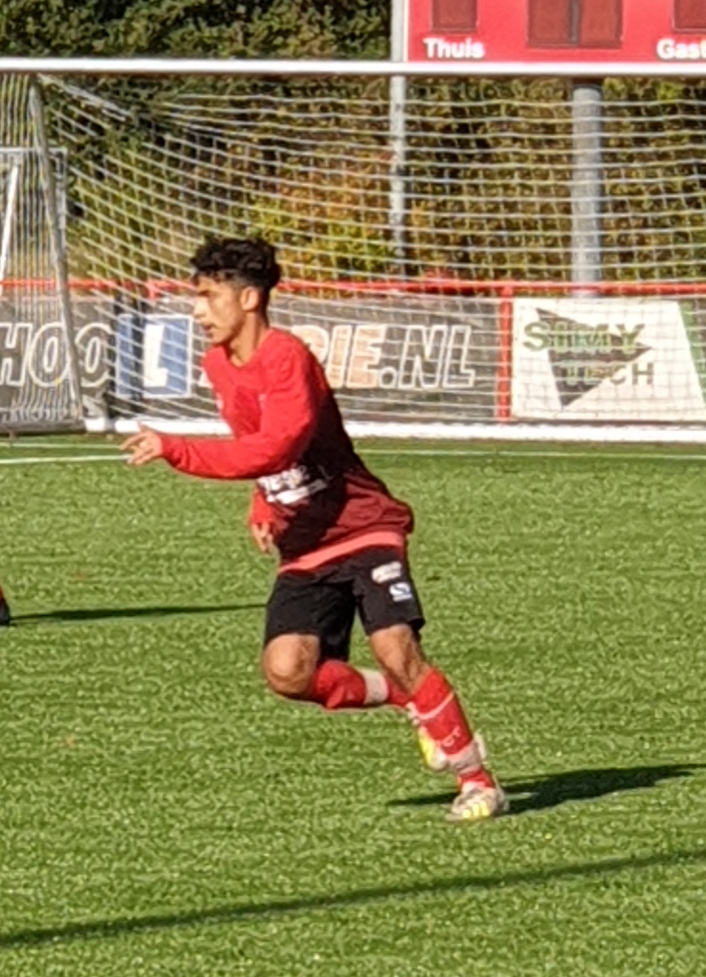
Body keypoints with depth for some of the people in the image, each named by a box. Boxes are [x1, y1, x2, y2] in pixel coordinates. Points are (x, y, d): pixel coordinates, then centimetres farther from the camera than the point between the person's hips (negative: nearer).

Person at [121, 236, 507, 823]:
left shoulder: (288, 358, -19)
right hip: (302, 549, 7)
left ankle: (476, 779, -4)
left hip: (363, 529, -7)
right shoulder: (219, 366, 8)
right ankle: (404, 698, 12)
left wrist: (172, 449, -33)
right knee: (287, 671, -13)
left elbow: (272, 449, -32)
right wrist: (262, 508, 10)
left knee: (397, 651, -19)